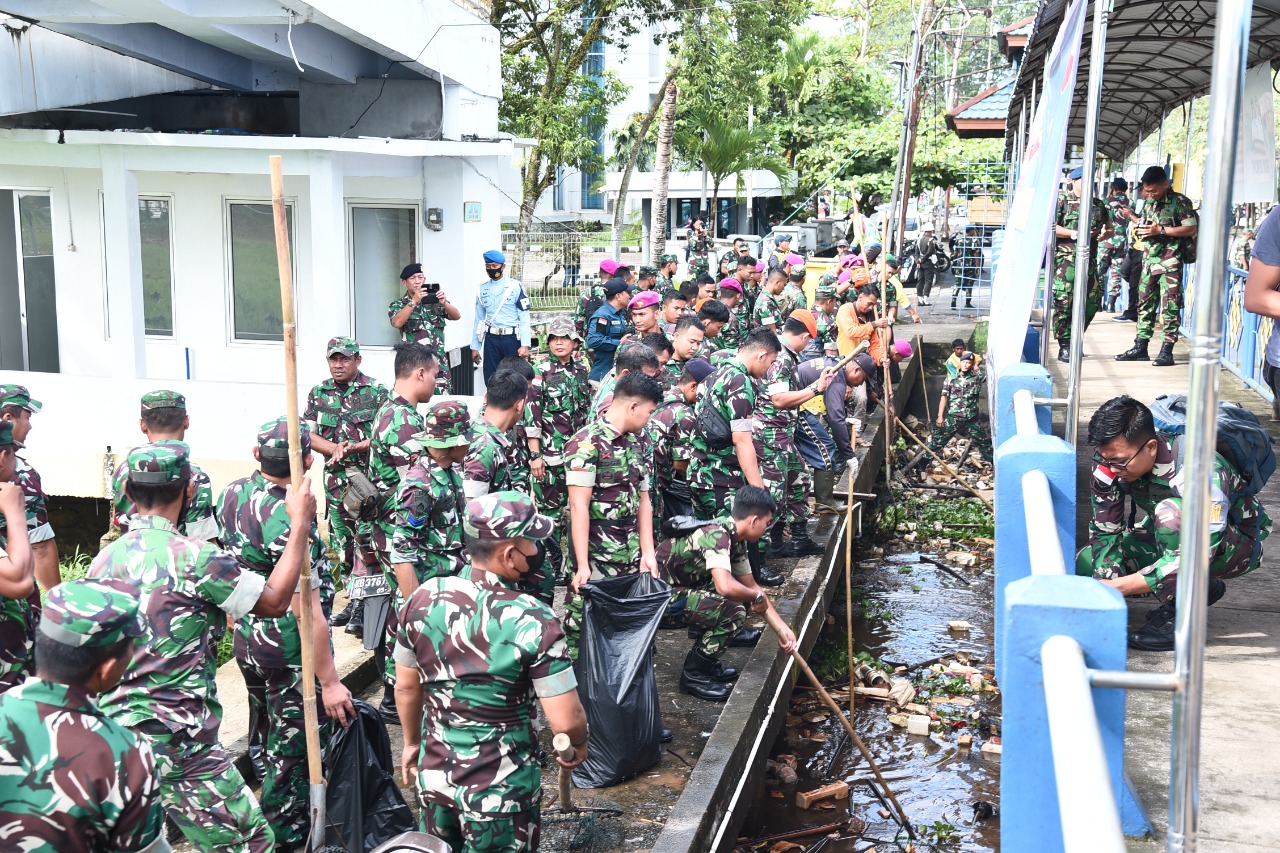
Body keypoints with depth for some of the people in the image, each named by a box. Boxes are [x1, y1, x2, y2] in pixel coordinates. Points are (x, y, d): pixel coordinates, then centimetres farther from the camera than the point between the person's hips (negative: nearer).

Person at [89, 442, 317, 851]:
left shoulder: (103, 560, 6)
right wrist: (300, 525, 5)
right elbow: (275, 602, -4)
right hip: (178, 746, -7)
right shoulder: (194, 557, -14)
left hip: (110, 737, 7)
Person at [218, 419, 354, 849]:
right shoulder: (291, 520, -28)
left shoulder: (232, 493, -3)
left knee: (273, 736, 25)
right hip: (290, 652, -8)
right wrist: (330, 681, -22)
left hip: (247, 641, 8)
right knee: (292, 748, 8)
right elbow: (307, 611, -27)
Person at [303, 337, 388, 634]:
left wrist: (354, 447, -19)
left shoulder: (376, 393, -4)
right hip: (335, 478, 5)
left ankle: (362, 606, -3)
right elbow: (308, 434, 5)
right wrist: (335, 449, -11)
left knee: (367, 540, -9)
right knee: (342, 543, 12)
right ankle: (353, 600, 23)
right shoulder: (319, 394, 9)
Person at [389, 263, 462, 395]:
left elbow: (457, 316, -1)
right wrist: (414, 301, -23)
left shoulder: (435, 300, 11)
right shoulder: (398, 305, 5)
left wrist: (444, 303, -20)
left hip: (439, 363, 3)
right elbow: (397, 323, -16)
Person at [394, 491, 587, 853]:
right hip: (501, 786, -4)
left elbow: (405, 687, 4)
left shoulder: (423, 598, -9)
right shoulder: (534, 620, -23)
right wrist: (579, 744, 3)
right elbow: (566, 722, -20)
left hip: (434, 772, 4)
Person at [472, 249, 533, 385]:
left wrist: (525, 345, -15)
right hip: (491, 339, 4)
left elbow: (524, 318, -7)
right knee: (490, 380, 7)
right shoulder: (483, 290, 10)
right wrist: (475, 346, 12)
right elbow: (479, 320, 14)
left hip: (511, 338, -3)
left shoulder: (516, 287, -3)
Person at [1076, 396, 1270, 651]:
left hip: (1237, 543, -6)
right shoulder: (1111, 458, -22)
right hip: (1170, 536, 7)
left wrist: (1119, 585, -45)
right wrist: (1107, 587, -31)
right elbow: (1104, 530, -17)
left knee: (1170, 511, -37)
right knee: (1084, 566, -10)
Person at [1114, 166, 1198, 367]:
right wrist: (1133, 217, 7)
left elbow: (1191, 229, -14)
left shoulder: (1180, 202, -9)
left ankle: (1167, 351, -3)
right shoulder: (1149, 202, 14)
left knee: (1169, 306, -5)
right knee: (1145, 303, 10)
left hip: (1170, 262, -8)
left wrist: (1161, 230, -18)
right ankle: (1140, 348, 16)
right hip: (1149, 260, 8)